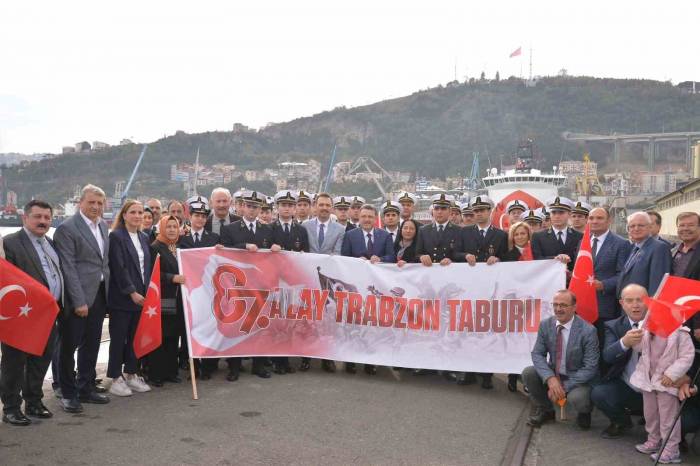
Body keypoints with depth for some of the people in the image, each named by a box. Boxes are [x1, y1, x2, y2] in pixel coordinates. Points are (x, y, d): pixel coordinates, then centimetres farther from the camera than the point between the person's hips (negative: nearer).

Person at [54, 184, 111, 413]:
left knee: (91, 344, 15)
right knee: (69, 345, 3)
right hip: (77, 297, -7)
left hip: (99, 294, 7)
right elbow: (68, 268, -15)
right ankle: (68, 394, 14)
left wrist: (107, 290, 9)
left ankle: (86, 388, 27)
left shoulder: (103, 225, 12)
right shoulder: (67, 228, -11)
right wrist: (79, 301, -18)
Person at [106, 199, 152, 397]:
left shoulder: (144, 238, 13)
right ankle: (116, 379, 9)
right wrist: (132, 293, -16)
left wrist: (147, 291, 6)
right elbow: (119, 268, -14)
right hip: (121, 297, -6)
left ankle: (131, 374, 20)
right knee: (118, 338, 2)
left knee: (134, 337, 10)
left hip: (141, 296, 6)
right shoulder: (116, 237, -8)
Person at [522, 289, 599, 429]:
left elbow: (590, 368, -18)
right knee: (528, 373, -20)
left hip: (579, 378, -4)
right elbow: (537, 354, -6)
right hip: (552, 374, 4)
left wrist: (564, 386, -24)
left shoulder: (588, 331, -19)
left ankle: (585, 412, 8)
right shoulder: (545, 325, -6)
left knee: (577, 398, -34)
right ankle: (545, 410, 8)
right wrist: (550, 379, -25)